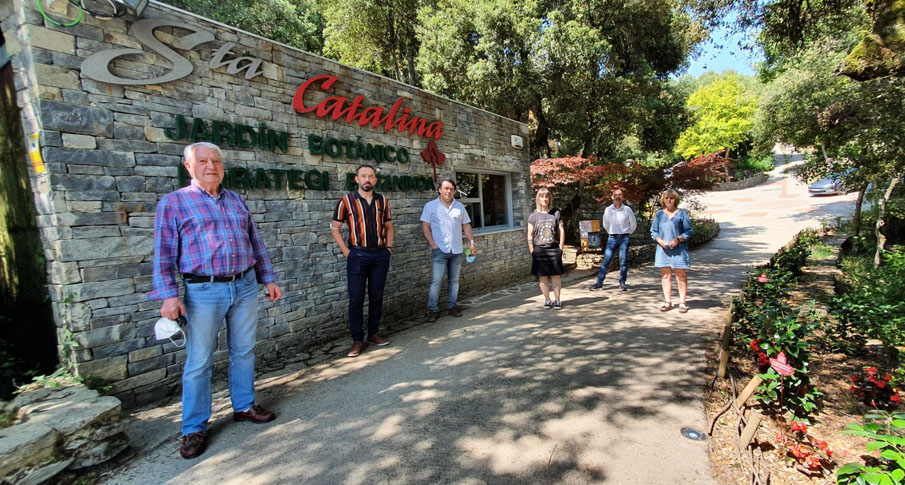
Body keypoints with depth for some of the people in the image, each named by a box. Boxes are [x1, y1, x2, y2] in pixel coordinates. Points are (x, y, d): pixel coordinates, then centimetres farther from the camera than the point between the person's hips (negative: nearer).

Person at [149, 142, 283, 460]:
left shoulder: (236, 201, 13)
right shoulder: (173, 203, 1)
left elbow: (256, 243, 16)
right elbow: (164, 254, -3)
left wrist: (269, 280, 13)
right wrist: (169, 295, -12)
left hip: (245, 287, 4)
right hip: (204, 292, -4)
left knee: (244, 352, 13)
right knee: (198, 362, 4)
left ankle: (244, 406, 30)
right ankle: (194, 429, 19)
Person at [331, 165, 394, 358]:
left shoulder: (382, 201, 7)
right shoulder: (347, 200, -3)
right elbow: (335, 228, 0)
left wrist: (389, 246, 8)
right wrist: (347, 252, -5)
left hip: (380, 255, 3)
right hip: (358, 255, -3)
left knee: (376, 297, 10)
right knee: (356, 299, 1)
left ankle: (373, 333, 24)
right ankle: (357, 340, 11)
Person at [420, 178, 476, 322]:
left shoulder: (460, 206, 12)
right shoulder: (430, 206, 1)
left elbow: (466, 226, 15)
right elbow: (425, 227, -3)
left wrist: (471, 242, 5)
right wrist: (433, 244, -11)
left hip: (457, 250, 4)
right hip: (439, 250, -4)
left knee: (454, 280, 9)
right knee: (436, 281, -7)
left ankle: (452, 306, 20)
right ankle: (432, 309, 1)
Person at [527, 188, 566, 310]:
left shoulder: (556, 214, 5)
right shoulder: (533, 216, 4)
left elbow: (561, 231, 6)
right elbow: (530, 235, 3)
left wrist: (560, 248, 0)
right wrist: (532, 251, -3)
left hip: (554, 249, 0)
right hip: (539, 250, 0)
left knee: (555, 276, 2)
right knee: (542, 277, 4)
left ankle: (557, 300, 12)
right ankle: (547, 300, 15)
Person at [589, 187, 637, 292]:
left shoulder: (627, 209, -2)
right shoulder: (608, 210, 1)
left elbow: (633, 224, 10)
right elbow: (605, 224, 15)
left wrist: (627, 233, 13)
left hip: (624, 238, -1)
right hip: (612, 238, 1)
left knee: (623, 262, 2)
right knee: (605, 261, -2)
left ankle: (622, 283, 12)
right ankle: (599, 282, 1)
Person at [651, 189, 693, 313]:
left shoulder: (682, 213, 3)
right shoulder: (659, 214, 11)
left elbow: (688, 232, 1)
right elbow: (653, 232, 11)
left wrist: (677, 239, -15)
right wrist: (660, 241, -7)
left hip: (679, 249, -2)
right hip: (663, 249, 3)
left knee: (681, 275, 1)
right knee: (665, 275, 5)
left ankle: (682, 302, 8)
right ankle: (667, 301, 12)